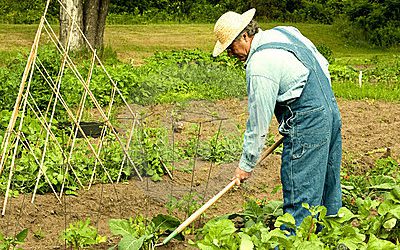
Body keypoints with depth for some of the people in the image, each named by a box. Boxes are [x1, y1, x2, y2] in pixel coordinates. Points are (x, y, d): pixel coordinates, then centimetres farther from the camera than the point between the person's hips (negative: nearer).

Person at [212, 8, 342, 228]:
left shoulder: (260, 66, -17)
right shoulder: (284, 32, 8)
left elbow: (258, 123, -13)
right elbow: (322, 64, 17)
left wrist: (246, 165, -3)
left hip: (308, 126, -10)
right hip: (331, 111, 10)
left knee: (299, 201, -5)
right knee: (328, 191, 18)